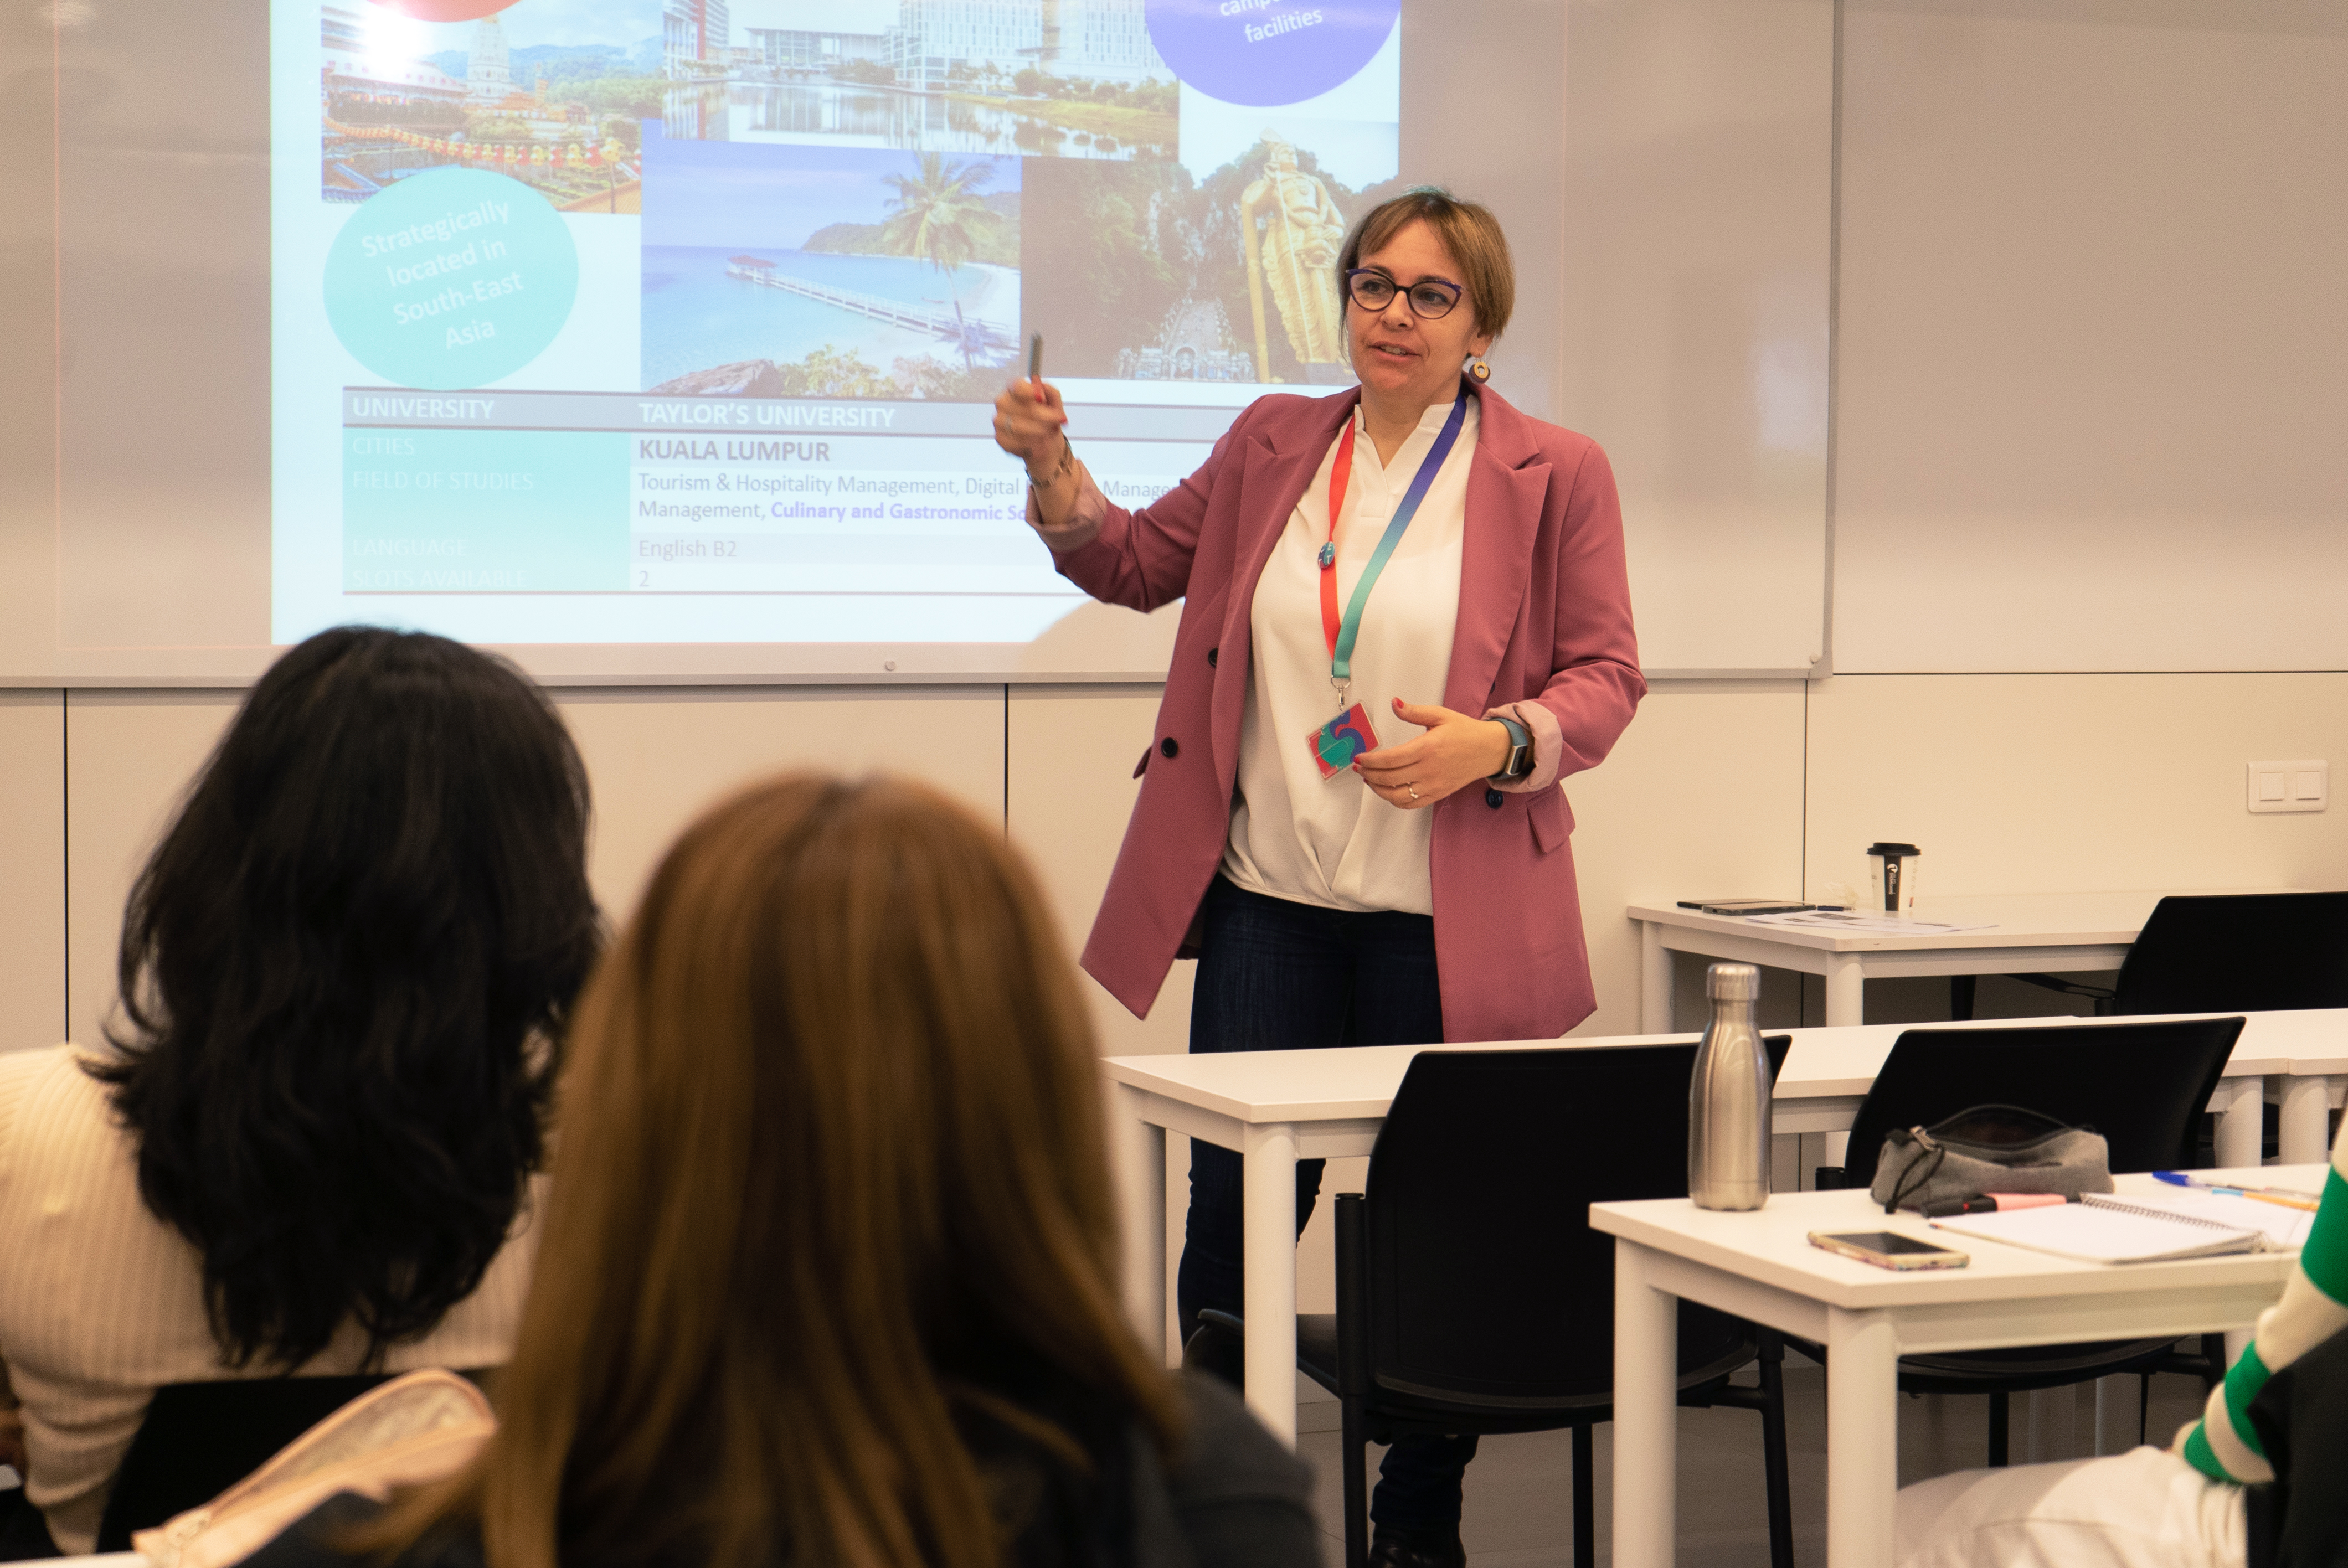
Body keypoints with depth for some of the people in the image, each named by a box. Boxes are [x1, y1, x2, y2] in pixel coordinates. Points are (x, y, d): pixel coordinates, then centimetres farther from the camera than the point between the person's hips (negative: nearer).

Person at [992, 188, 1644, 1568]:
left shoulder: (1556, 475, 0)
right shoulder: (1273, 443, 11)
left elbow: (1606, 680, 0)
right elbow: (1138, 563, 22)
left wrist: (1494, 746, -19)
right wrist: (1054, 471, 4)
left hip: (1450, 925, -2)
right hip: (1270, 901, 3)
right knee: (1235, 1221, 3)